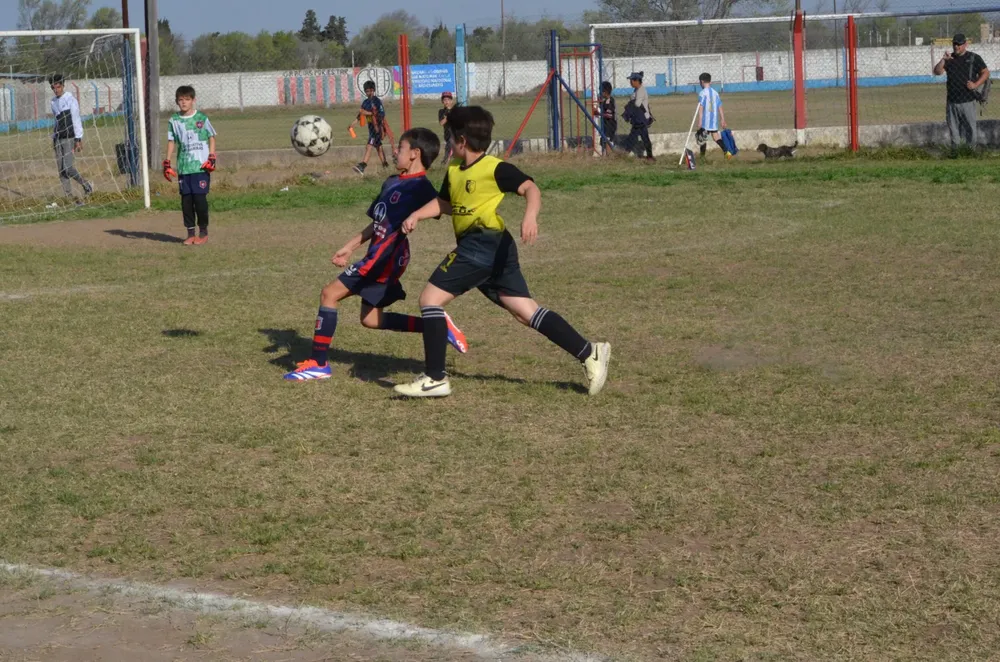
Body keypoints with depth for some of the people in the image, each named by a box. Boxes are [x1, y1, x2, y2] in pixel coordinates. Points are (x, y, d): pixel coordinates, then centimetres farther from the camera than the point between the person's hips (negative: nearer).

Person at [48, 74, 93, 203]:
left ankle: (87, 186, 5)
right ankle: (69, 197, 3)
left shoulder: (70, 99, -6)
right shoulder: (54, 102, 14)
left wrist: (78, 139, -13)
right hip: (59, 139, 7)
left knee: (68, 168, -16)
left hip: (70, 138, -7)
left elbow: (76, 120, -9)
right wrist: (54, 138, 18)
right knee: (61, 171, 0)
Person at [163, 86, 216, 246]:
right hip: (183, 167, 3)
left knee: (200, 198, -5)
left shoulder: (201, 118, -1)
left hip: (201, 166, -3)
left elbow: (211, 138, 7)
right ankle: (190, 233, 12)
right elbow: (171, 142, 11)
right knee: (186, 199, 4)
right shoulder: (174, 120, 6)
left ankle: (203, 232, 8)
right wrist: (167, 163, 5)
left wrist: (211, 158, -3)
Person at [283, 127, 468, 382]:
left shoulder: (420, 187, -10)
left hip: (385, 259, -10)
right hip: (377, 258, 10)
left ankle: (318, 364, -3)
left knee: (330, 294, -9)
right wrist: (349, 248, 22)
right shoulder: (392, 183, 16)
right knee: (371, 319, 17)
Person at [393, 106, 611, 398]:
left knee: (430, 298, -7)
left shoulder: (495, 168, -10)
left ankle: (435, 379, -5)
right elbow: (443, 202, 29)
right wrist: (416, 215, 14)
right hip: (492, 251, 9)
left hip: (485, 244, -9)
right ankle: (589, 353, 6)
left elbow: (531, 188, -18)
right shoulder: (454, 170, 15)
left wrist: (530, 216, -37)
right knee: (526, 312, 7)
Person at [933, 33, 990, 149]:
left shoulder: (974, 58, 2)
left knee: (971, 129, -5)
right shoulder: (949, 59, 11)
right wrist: (943, 60, -15)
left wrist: (976, 85, -10)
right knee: (953, 130, 7)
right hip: (952, 102, 4)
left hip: (967, 101, -4)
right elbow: (937, 72, 1)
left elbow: (986, 73, 5)